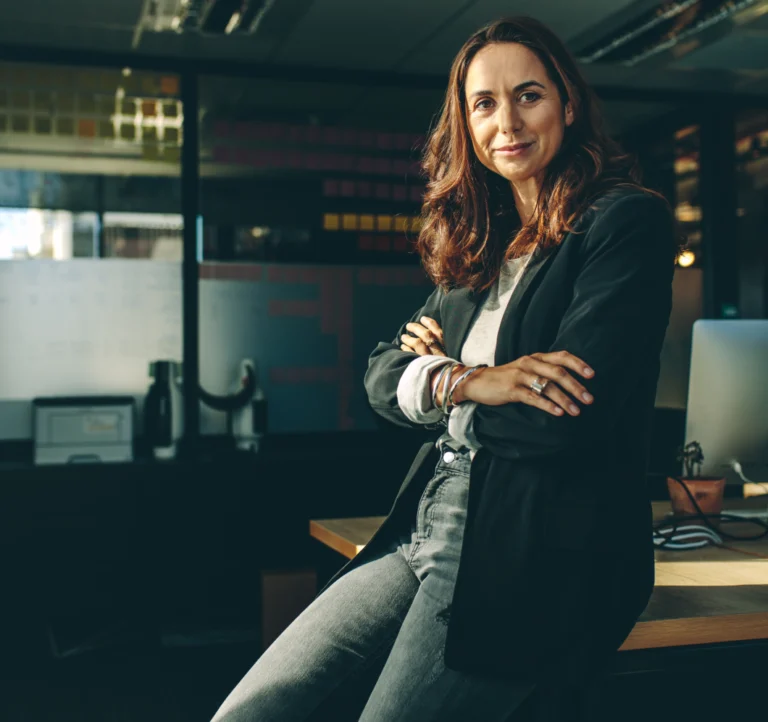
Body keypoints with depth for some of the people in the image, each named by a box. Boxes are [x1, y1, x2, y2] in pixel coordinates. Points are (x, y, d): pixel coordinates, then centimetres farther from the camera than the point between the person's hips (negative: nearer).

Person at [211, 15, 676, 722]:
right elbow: (381, 376, 12)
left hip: (541, 557, -6)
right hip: (428, 529, 7)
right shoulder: (483, 243, 16)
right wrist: (464, 381, -9)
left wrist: (445, 379, -2)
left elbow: (565, 422, -17)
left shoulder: (628, 221, -6)